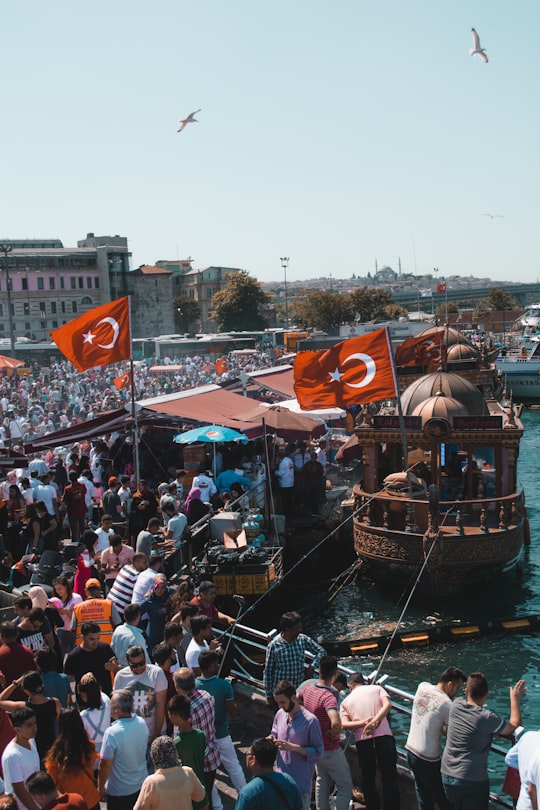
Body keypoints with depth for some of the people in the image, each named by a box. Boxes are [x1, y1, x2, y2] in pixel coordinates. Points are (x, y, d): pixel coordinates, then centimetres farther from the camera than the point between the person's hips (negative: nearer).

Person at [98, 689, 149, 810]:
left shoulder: (112, 733, -29)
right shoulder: (142, 723, -11)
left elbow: (105, 765, -21)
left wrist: (101, 787, -5)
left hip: (119, 791, -5)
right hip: (141, 785, 5)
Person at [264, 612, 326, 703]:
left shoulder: (303, 640, -5)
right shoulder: (274, 645, -13)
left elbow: (321, 651, 7)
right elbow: (268, 671, -6)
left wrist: (313, 666, -9)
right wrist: (269, 695, -2)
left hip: (300, 689, 2)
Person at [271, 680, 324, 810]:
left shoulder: (310, 720, -16)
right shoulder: (279, 714, 2)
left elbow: (318, 752, -13)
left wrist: (293, 747, -23)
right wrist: (271, 741, -7)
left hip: (301, 783, -5)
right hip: (281, 779, 6)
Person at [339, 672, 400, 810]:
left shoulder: (346, 701, 18)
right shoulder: (376, 688, 16)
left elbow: (344, 724, 0)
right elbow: (387, 704, -4)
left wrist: (364, 722, -10)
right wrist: (374, 721, -13)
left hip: (362, 740, 1)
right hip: (384, 736, -1)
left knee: (368, 778, 16)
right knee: (389, 778, 6)